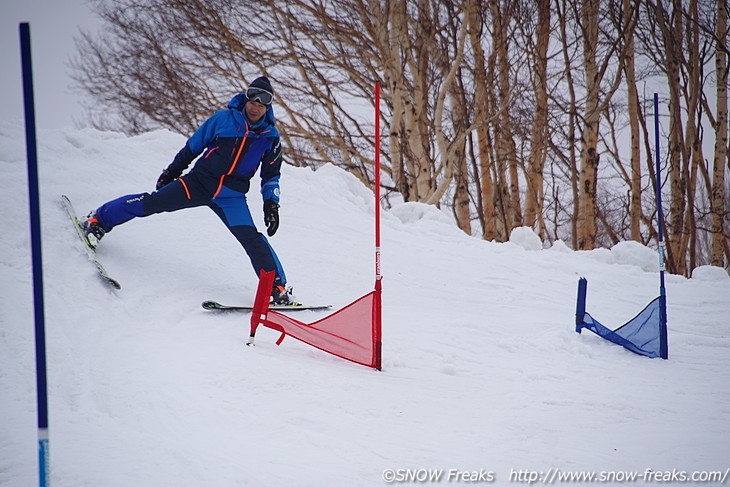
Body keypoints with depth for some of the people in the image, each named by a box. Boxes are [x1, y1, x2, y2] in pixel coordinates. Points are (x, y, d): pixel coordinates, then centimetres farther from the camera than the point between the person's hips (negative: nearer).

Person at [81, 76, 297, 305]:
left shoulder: (271, 137, 3)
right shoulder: (223, 119, -1)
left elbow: (271, 176, 15)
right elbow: (193, 146, 10)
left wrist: (271, 203, 4)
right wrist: (171, 171, 13)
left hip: (232, 197, 0)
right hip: (199, 182, 0)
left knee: (252, 239, -17)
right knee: (150, 203, -9)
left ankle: (278, 288, -13)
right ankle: (99, 219, 11)